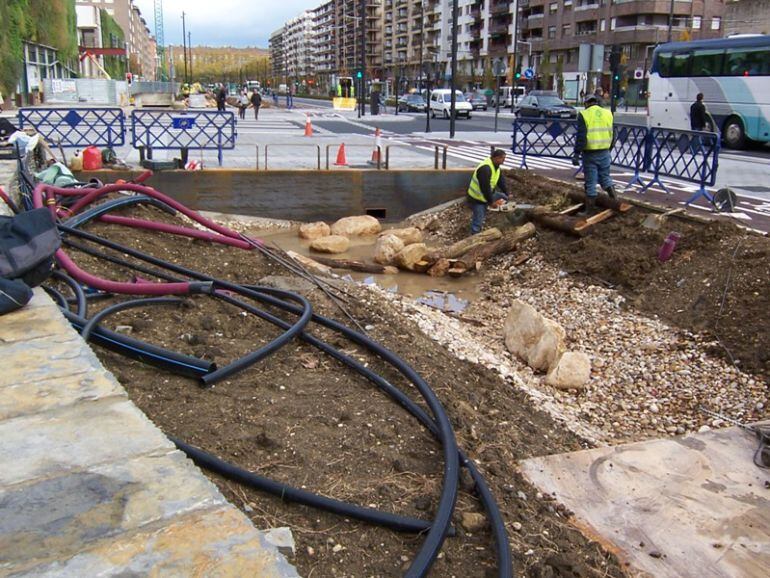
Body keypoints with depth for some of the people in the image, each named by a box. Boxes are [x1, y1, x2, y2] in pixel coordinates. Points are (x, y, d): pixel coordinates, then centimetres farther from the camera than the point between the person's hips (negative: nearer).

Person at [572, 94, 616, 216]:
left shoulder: (584, 114, -7)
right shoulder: (608, 113, 8)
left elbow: (581, 137, -14)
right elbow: (611, 134, 13)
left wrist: (576, 154, -13)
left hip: (590, 153, -4)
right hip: (604, 153, 4)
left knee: (590, 182, 3)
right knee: (605, 177, 20)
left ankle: (590, 210, 9)